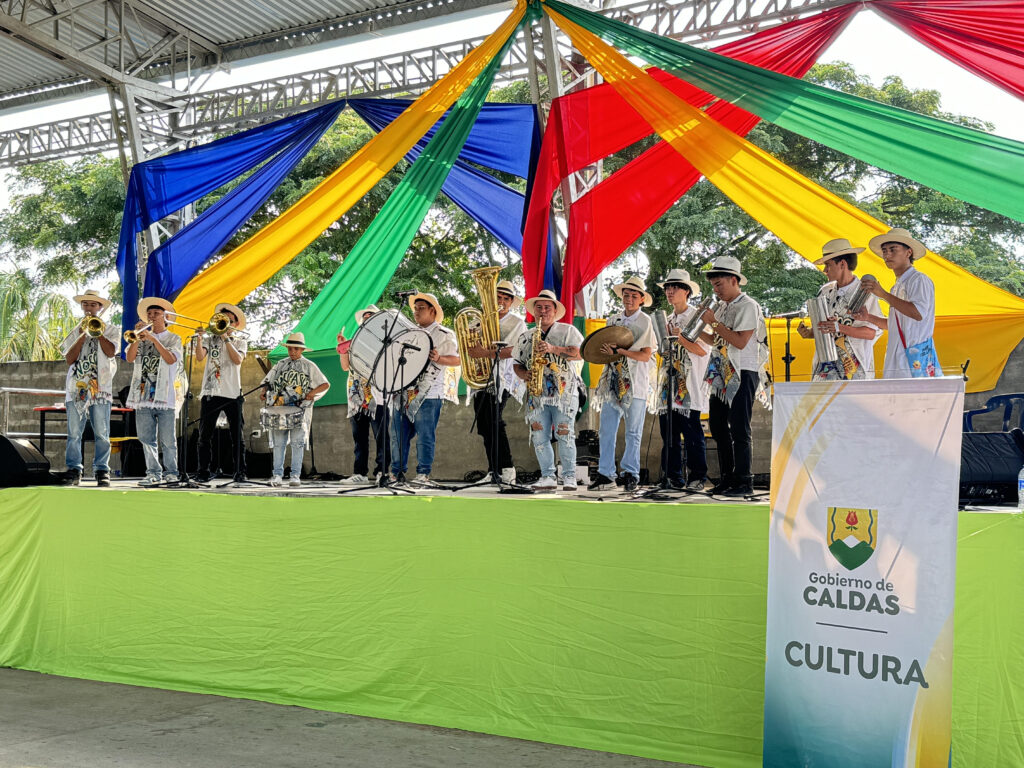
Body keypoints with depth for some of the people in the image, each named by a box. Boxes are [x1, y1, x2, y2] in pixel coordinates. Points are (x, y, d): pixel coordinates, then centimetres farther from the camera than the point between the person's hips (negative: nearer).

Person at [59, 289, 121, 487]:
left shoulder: (111, 330, 12)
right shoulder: (75, 331, 17)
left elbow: (111, 352, -6)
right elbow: (69, 359, 5)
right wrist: (82, 336, -3)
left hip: (100, 387, -2)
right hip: (76, 387, 2)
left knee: (101, 433, -5)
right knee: (74, 433, -1)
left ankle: (102, 470, 0)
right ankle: (74, 470, 4)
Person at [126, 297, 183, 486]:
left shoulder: (173, 338, 9)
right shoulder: (142, 337, 17)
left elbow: (171, 359, -10)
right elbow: (130, 358, 3)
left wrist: (153, 339, -14)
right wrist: (137, 337, -9)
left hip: (164, 395, -3)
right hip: (143, 394, 3)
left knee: (167, 439, -4)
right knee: (146, 438, 2)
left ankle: (170, 472, 5)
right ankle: (153, 473, 7)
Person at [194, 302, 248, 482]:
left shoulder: (240, 342, 13)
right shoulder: (210, 339, 14)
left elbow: (237, 360, -7)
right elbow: (199, 357, -1)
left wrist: (226, 338, -6)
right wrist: (200, 338, -13)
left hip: (232, 393, -1)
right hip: (210, 393, 1)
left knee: (238, 436, -1)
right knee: (205, 435, 1)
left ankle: (240, 472, 5)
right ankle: (203, 472, 8)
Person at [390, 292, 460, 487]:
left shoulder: (444, 334, 4)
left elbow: (456, 360, -4)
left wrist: (438, 359, -22)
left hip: (428, 394, -6)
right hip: (403, 392, 6)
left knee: (425, 435, -7)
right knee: (398, 435, 3)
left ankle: (423, 474, -3)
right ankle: (397, 473, 9)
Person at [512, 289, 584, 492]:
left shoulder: (567, 330, 6)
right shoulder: (526, 337, 18)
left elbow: (579, 353, -8)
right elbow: (517, 363, 19)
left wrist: (554, 349, -18)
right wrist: (524, 374, -3)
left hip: (563, 391, -4)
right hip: (537, 394, 4)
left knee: (564, 435, -5)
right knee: (539, 437, 1)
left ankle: (569, 477, 4)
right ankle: (547, 477, 10)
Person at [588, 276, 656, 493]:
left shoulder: (645, 321, -1)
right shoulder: (613, 320, 14)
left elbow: (645, 355, -9)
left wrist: (619, 351, -18)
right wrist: (605, 351, -3)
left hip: (635, 383, -4)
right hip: (612, 382, 4)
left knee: (633, 433, 2)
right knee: (606, 431, 1)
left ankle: (630, 473, 12)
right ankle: (605, 475, 5)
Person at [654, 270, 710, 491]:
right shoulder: (667, 320, 19)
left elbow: (703, 350, -9)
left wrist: (680, 338, -14)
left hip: (689, 387, -6)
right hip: (668, 385, 7)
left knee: (692, 435, -7)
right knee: (669, 434, 5)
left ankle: (697, 477, 0)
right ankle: (673, 477, 11)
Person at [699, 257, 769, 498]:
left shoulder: (748, 306, -9)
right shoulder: (722, 307, 16)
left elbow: (740, 342, -18)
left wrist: (715, 323, -16)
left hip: (743, 374, -9)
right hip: (722, 374, 9)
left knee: (739, 428, -7)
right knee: (717, 426, 10)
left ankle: (744, 482, -1)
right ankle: (728, 478, 19)